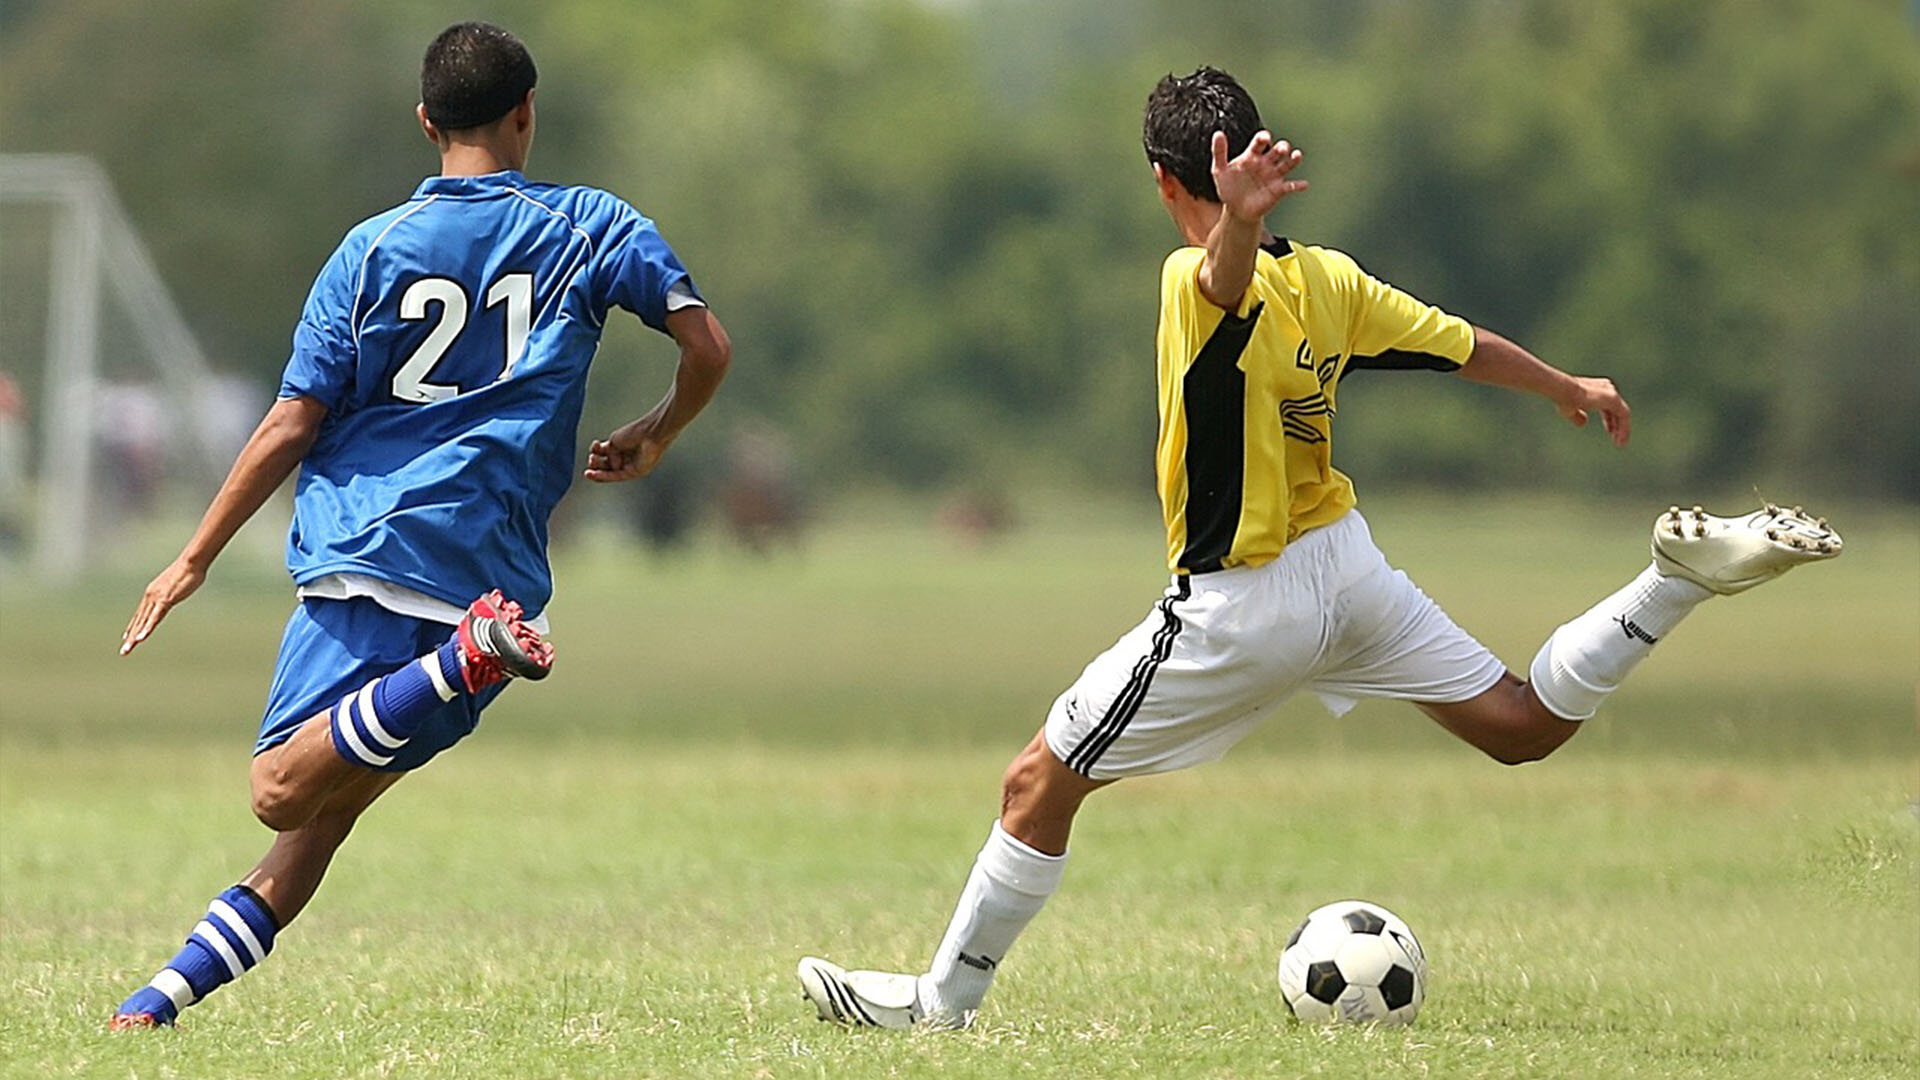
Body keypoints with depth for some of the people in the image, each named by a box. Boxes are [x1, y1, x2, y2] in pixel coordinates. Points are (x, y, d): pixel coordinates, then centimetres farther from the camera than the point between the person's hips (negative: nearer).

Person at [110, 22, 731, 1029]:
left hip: (361, 552, -2)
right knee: (324, 809, 8)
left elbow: (291, 427, 3)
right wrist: (651, 439, 23)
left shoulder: (373, 249, 6)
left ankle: (471, 658, -34)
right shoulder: (590, 227, 7)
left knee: (283, 790, -15)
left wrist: (194, 560, 11)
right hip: (492, 566, 2)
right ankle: (175, 986, -6)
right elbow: (708, 347, 2)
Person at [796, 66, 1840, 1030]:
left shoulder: (1200, 283, -21)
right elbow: (1466, 347, 11)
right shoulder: (1327, 278, -1)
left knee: (1038, 785, 4)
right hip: (1349, 566, 6)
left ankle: (943, 1000, 9)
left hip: (1239, 611, -6)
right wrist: (1569, 388, 30)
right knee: (1524, 725, 17)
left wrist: (1239, 220, -70)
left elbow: (1232, 276, -46)